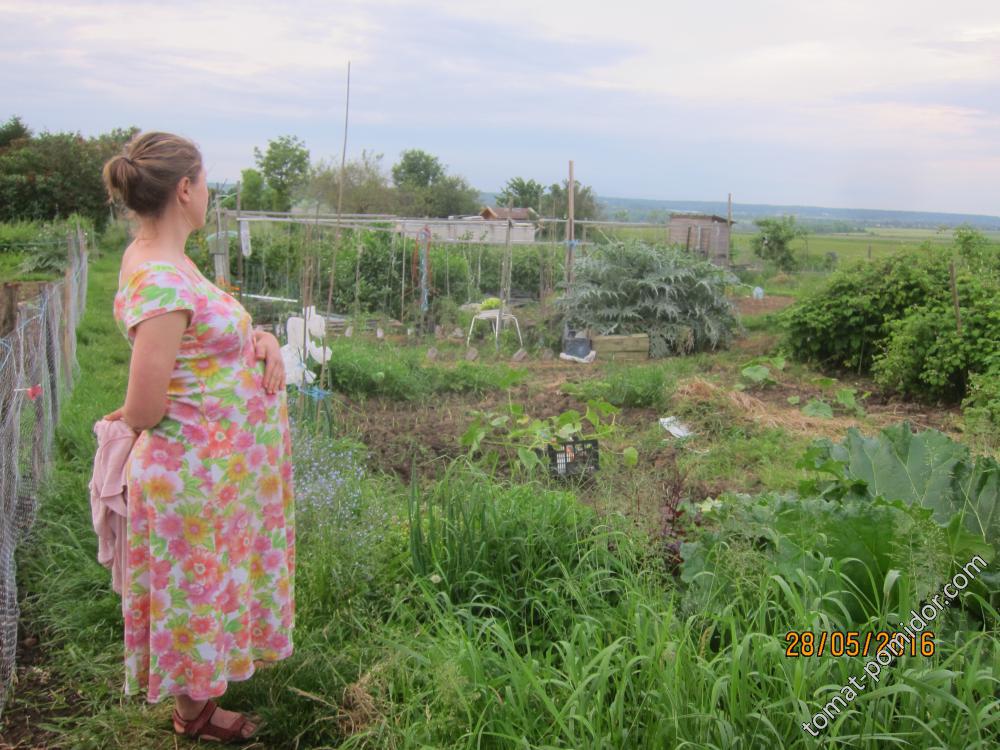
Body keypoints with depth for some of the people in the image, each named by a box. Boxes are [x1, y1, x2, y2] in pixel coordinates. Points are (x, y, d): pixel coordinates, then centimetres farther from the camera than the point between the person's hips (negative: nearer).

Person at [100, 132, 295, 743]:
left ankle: (202, 684, 49)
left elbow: (211, 333, 15)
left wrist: (262, 338, -5)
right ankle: (195, 712, 35)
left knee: (216, 578, 26)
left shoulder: (160, 258, 2)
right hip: (197, 468, -9)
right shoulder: (161, 282, -29)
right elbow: (145, 410, -27)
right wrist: (129, 416, -4)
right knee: (198, 586, 12)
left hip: (227, 460, 9)